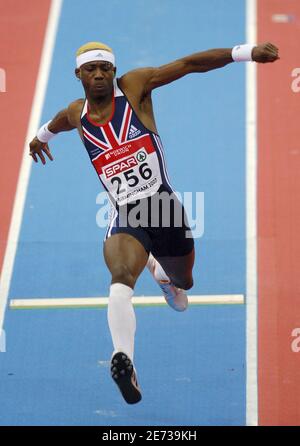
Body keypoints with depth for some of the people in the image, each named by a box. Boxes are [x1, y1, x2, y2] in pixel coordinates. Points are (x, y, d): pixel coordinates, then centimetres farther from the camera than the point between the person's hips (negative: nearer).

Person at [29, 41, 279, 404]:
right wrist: (40, 135, 57)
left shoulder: (133, 85, -1)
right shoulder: (77, 115, 8)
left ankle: (162, 273, 59)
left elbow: (189, 64, -9)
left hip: (165, 209, 1)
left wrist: (247, 52, -17)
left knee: (183, 282, 22)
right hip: (125, 217, -1)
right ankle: (124, 360, -44)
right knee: (121, 279, -30)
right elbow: (58, 122, 34)